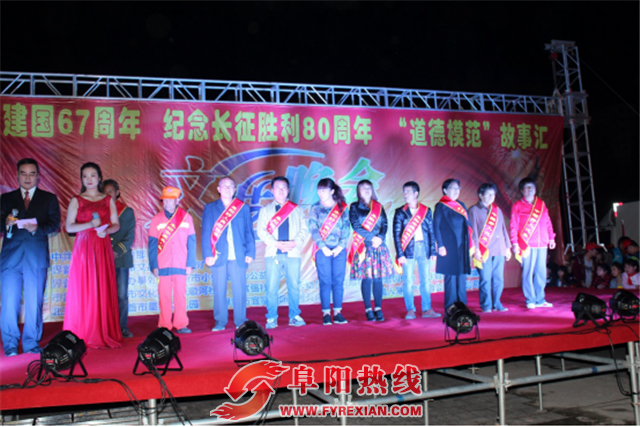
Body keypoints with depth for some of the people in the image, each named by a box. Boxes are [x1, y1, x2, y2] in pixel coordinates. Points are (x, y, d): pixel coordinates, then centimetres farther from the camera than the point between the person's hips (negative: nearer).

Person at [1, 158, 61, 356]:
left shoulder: (49, 199, 13)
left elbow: (54, 223, 1)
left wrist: (37, 228, -17)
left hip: (37, 257, -1)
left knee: (34, 303, 1)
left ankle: (32, 343, 11)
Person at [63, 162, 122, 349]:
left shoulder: (108, 200, 12)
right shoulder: (76, 200, 5)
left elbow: (116, 224, 9)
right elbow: (69, 227, -2)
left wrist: (106, 230, -12)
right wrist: (90, 224, -15)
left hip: (103, 248, 2)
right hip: (83, 247, -2)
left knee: (104, 290, 0)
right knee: (83, 289, -4)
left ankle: (105, 333, 6)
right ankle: (82, 335, 2)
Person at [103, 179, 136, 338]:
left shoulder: (127, 211, 9)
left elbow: (130, 236, 4)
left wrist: (118, 251, -9)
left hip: (122, 258, 0)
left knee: (122, 295, 0)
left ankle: (123, 327, 6)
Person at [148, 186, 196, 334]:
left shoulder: (186, 218, 4)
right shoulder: (156, 219, 4)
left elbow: (191, 242, 3)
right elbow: (152, 244, 3)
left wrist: (190, 264, -2)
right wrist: (154, 266, -4)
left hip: (181, 265, 0)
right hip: (163, 266, 0)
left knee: (180, 295, 3)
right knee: (164, 296, 3)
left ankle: (181, 325, 11)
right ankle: (164, 326, 11)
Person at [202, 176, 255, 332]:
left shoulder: (243, 208, 13)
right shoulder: (210, 208, 11)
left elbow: (249, 232, 10)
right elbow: (206, 233, 6)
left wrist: (250, 253, 0)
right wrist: (207, 255, -5)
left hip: (238, 257, 0)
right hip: (219, 256, 0)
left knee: (239, 290, -1)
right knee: (219, 291, 1)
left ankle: (241, 322, 9)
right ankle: (220, 322, 10)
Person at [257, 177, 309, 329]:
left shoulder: (297, 209, 15)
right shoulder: (265, 210, 13)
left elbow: (304, 230, 8)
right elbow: (261, 231, 3)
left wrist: (295, 243, -11)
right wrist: (276, 243, -13)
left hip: (293, 253, 1)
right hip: (273, 254, -1)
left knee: (294, 286, 1)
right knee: (272, 287, -4)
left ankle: (294, 316, 10)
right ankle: (271, 318, 4)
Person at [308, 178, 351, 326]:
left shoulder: (342, 207, 7)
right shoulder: (315, 208, 5)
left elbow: (346, 229, 3)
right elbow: (313, 229, -1)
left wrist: (340, 246, -9)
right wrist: (323, 247, -11)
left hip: (339, 250, 1)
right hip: (323, 250, -1)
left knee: (339, 281, 2)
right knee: (325, 282, -2)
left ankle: (337, 312, 9)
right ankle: (326, 313, 3)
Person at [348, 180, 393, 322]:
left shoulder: (378, 207, 14)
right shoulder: (354, 207, 5)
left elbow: (384, 224, 7)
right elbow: (356, 226, -6)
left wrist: (380, 238, -11)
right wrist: (372, 238, -13)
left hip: (379, 246, 3)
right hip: (363, 246, -3)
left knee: (378, 278, 1)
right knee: (366, 278, -4)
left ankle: (378, 309, 6)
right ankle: (368, 310, 1)